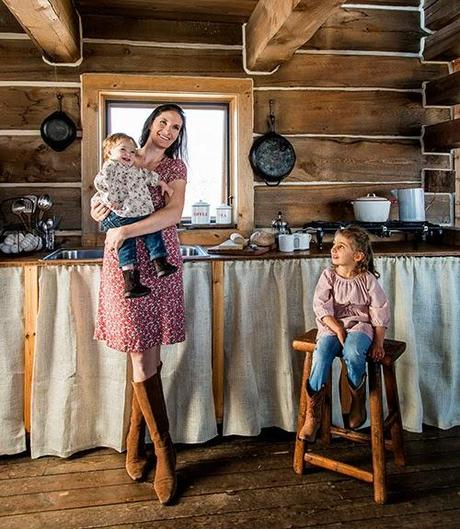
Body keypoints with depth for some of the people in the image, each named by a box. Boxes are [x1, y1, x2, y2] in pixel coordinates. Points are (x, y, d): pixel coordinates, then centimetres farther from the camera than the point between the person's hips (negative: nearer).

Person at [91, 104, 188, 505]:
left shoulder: (175, 166, 5)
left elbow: (173, 213, -12)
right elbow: (101, 206, 18)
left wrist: (125, 231, -19)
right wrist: (97, 210, -5)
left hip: (161, 264, 0)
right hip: (124, 266, 0)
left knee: (148, 359, 4)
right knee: (144, 361, -2)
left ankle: (136, 441, 25)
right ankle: (165, 454, 10)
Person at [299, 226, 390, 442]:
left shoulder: (367, 280, -1)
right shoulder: (328, 276, 3)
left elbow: (380, 312, 1)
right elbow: (321, 306, -4)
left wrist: (378, 343, -6)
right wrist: (337, 329, -16)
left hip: (359, 326, -2)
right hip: (331, 326, 2)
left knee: (352, 353, -33)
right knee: (321, 354, -26)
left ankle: (358, 399, -3)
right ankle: (312, 414, -15)